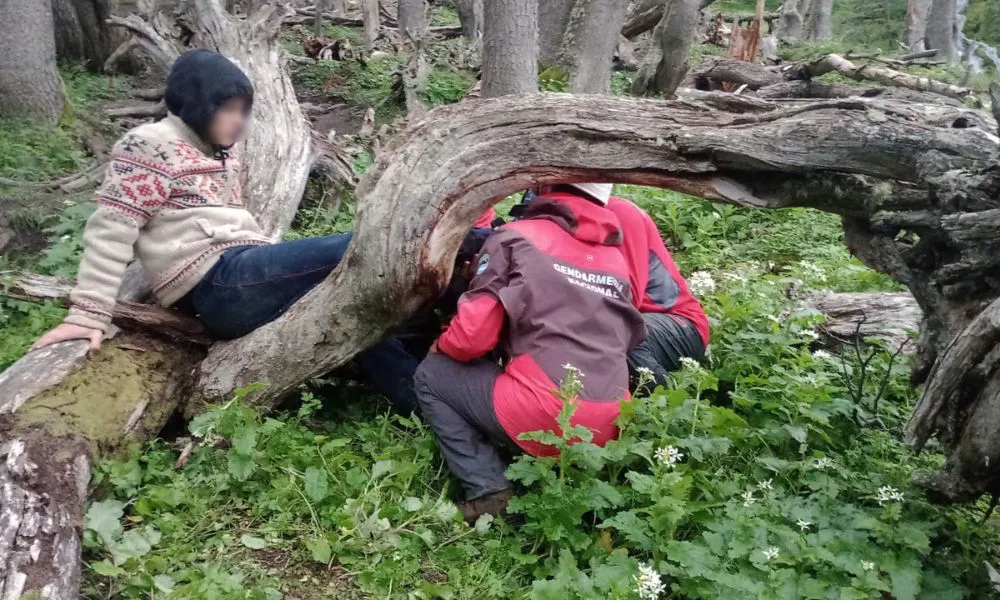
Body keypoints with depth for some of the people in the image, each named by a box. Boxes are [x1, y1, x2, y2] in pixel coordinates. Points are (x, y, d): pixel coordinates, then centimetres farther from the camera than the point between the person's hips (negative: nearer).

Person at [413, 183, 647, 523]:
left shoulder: (516, 237, 3)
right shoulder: (616, 258, 18)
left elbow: (473, 334, -3)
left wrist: (442, 347, 20)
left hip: (543, 418, -7)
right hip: (608, 427, 7)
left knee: (431, 375, 16)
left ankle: (487, 491, 1)